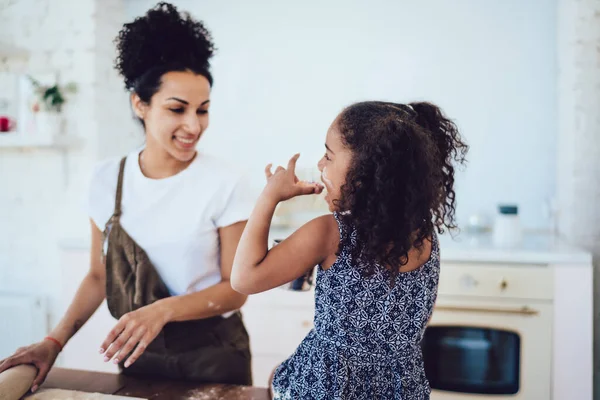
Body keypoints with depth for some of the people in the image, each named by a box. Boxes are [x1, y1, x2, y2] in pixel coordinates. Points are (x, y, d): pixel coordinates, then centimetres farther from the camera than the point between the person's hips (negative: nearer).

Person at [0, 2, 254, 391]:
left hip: (212, 356, -3)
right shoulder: (108, 179, -4)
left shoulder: (225, 183, -16)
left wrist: (163, 309, -26)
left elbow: (237, 287, -13)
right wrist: (55, 341, -4)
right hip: (136, 356, 3)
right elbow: (99, 276, 6)